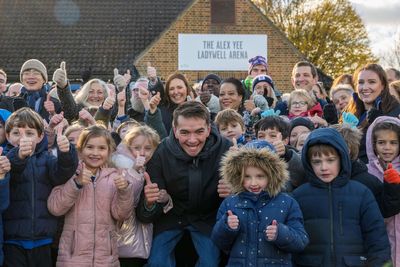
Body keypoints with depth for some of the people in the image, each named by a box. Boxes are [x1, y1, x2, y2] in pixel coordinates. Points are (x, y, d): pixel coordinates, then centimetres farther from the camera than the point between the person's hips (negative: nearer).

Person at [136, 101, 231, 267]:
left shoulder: (225, 149, -25)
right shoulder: (161, 153, -24)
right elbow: (148, 216, -21)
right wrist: (149, 203, -46)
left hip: (207, 216, 0)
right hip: (171, 215, 0)